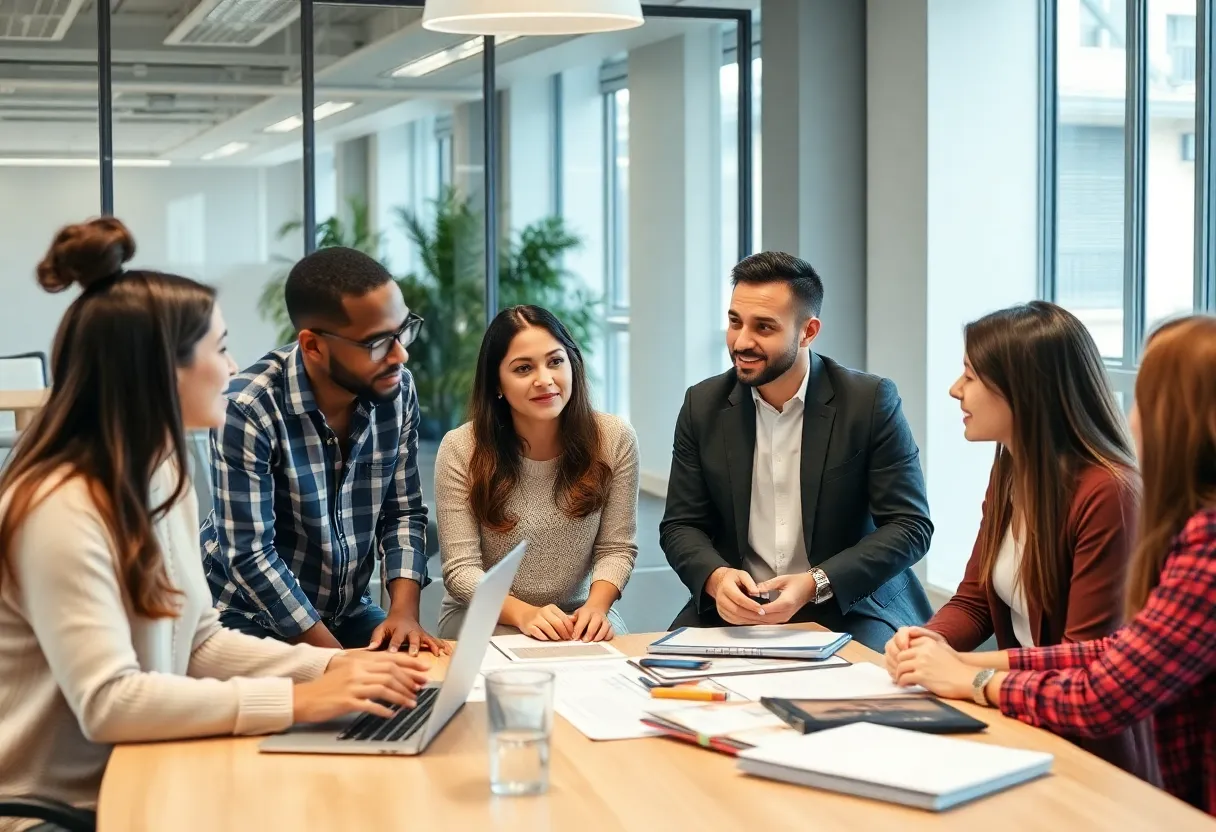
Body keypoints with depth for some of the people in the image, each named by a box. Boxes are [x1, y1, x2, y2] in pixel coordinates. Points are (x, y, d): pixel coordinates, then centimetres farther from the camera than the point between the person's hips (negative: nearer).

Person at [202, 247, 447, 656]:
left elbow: (403, 512, 2)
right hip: (253, 619, -5)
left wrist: (404, 610, -15)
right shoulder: (249, 409, -23)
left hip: (348, 612, 5)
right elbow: (249, 556, -23)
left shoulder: (398, 390, -6)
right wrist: (340, 661, -24)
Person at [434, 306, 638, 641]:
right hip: (483, 623, -2)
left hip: (576, 618, 2)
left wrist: (596, 606, -22)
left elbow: (616, 549, -1)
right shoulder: (460, 450, -12)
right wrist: (524, 614, -30)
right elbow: (461, 570, -13)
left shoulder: (614, 439, -5)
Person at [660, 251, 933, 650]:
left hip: (849, 608, -2)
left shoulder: (871, 401, -9)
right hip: (734, 608, 2)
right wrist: (716, 577, -19)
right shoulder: (704, 405, 1)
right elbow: (680, 526, 4)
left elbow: (911, 526, -9)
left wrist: (814, 585, -22)